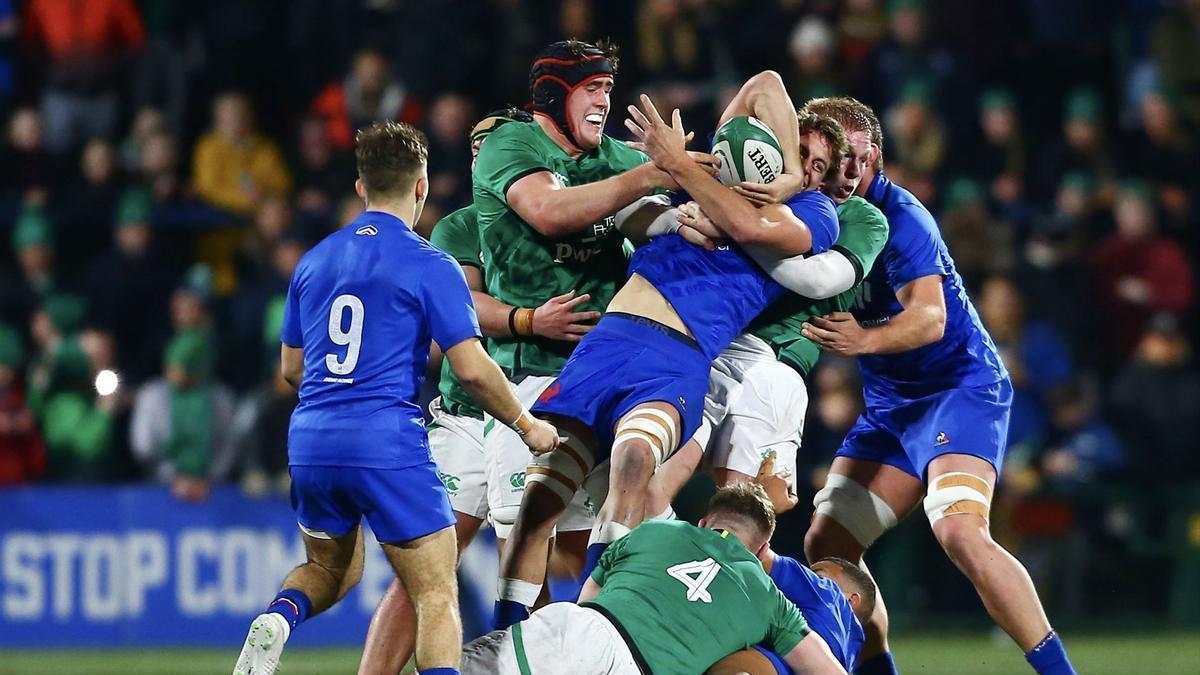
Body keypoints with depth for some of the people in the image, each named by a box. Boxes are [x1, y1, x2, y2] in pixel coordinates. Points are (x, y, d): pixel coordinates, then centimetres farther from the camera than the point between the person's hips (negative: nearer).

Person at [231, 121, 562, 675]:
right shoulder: (429, 266, -5)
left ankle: (278, 620, -4)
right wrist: (527, 426, 6)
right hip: (387, 443, -6)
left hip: (311, 442, 6)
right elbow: (472, 369, -9)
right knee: (437, 593, -1)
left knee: (330, 571, 26)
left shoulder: (315, 261, 12)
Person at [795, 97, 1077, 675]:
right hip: (889, 405, 9)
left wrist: (867, 339, -48)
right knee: (825, 545, 2)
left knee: (959, 530, -29)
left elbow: (930, 317, -28)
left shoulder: (898, 216, -19)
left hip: (961, 386, -9)